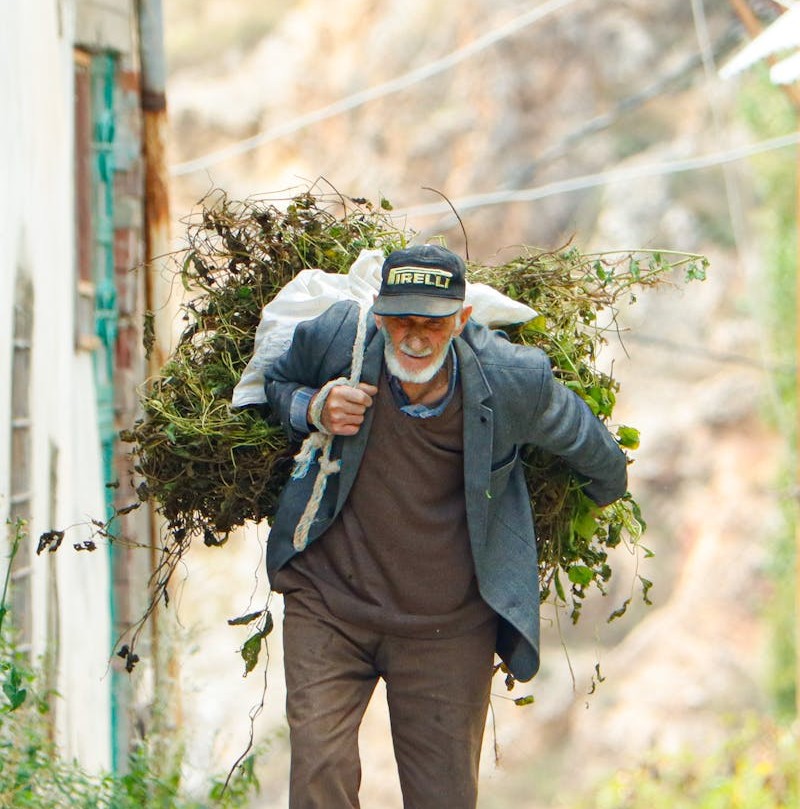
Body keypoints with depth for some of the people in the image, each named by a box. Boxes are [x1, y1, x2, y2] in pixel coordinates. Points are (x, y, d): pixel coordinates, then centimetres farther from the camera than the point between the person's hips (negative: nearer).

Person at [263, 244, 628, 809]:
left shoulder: (514, 382, -13)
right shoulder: (336, 341, -12)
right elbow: (273, 385, 12)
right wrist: (311, 410, -11)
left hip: (449, 628, 0)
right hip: (329, 603, 0)